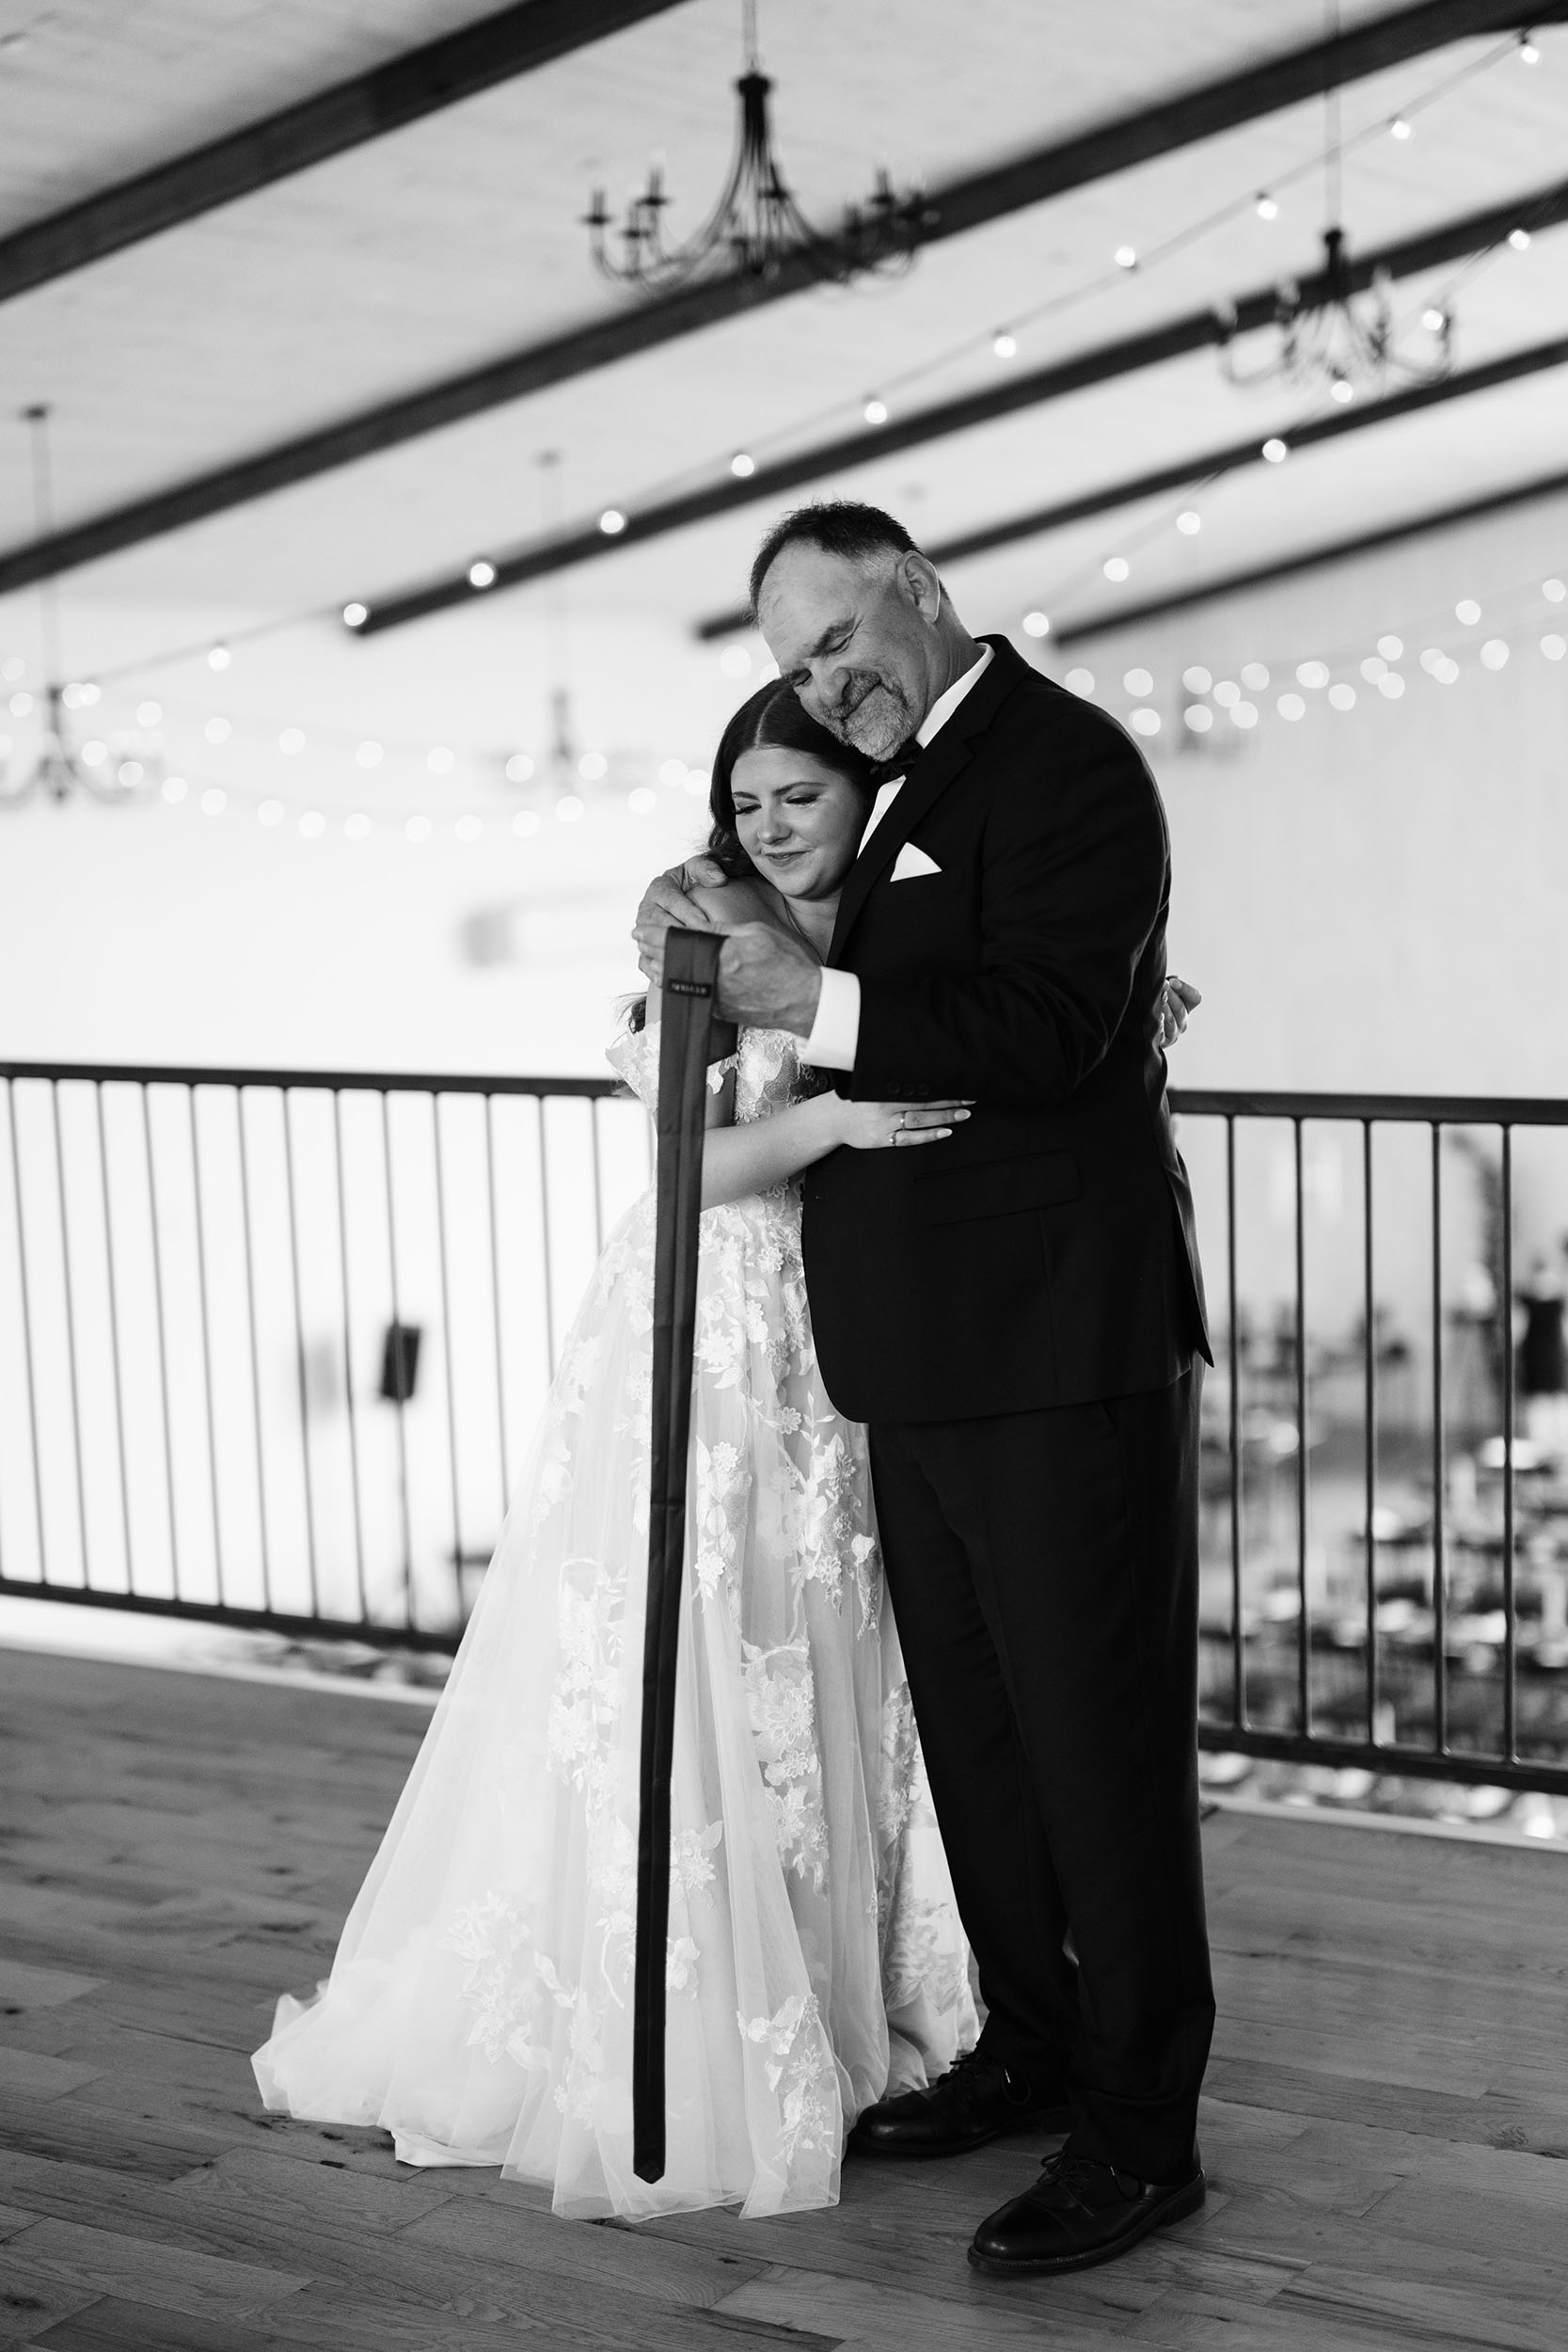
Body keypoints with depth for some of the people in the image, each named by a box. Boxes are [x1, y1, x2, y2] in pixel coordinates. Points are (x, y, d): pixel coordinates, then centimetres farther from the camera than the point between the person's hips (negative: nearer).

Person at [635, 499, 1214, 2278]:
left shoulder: (1063, 762, -11)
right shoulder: (905, 794, 16)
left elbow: (1047, 1025, -22)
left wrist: (815, 1001, -26)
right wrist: (720, 954, 1)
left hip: (1063, 1349, -9)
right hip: (927, 1359, 9)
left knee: (1098, 1733, -1)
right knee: (973, 1727, 18)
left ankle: (1143, 2133, 11)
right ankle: (1031, 2050, 33)